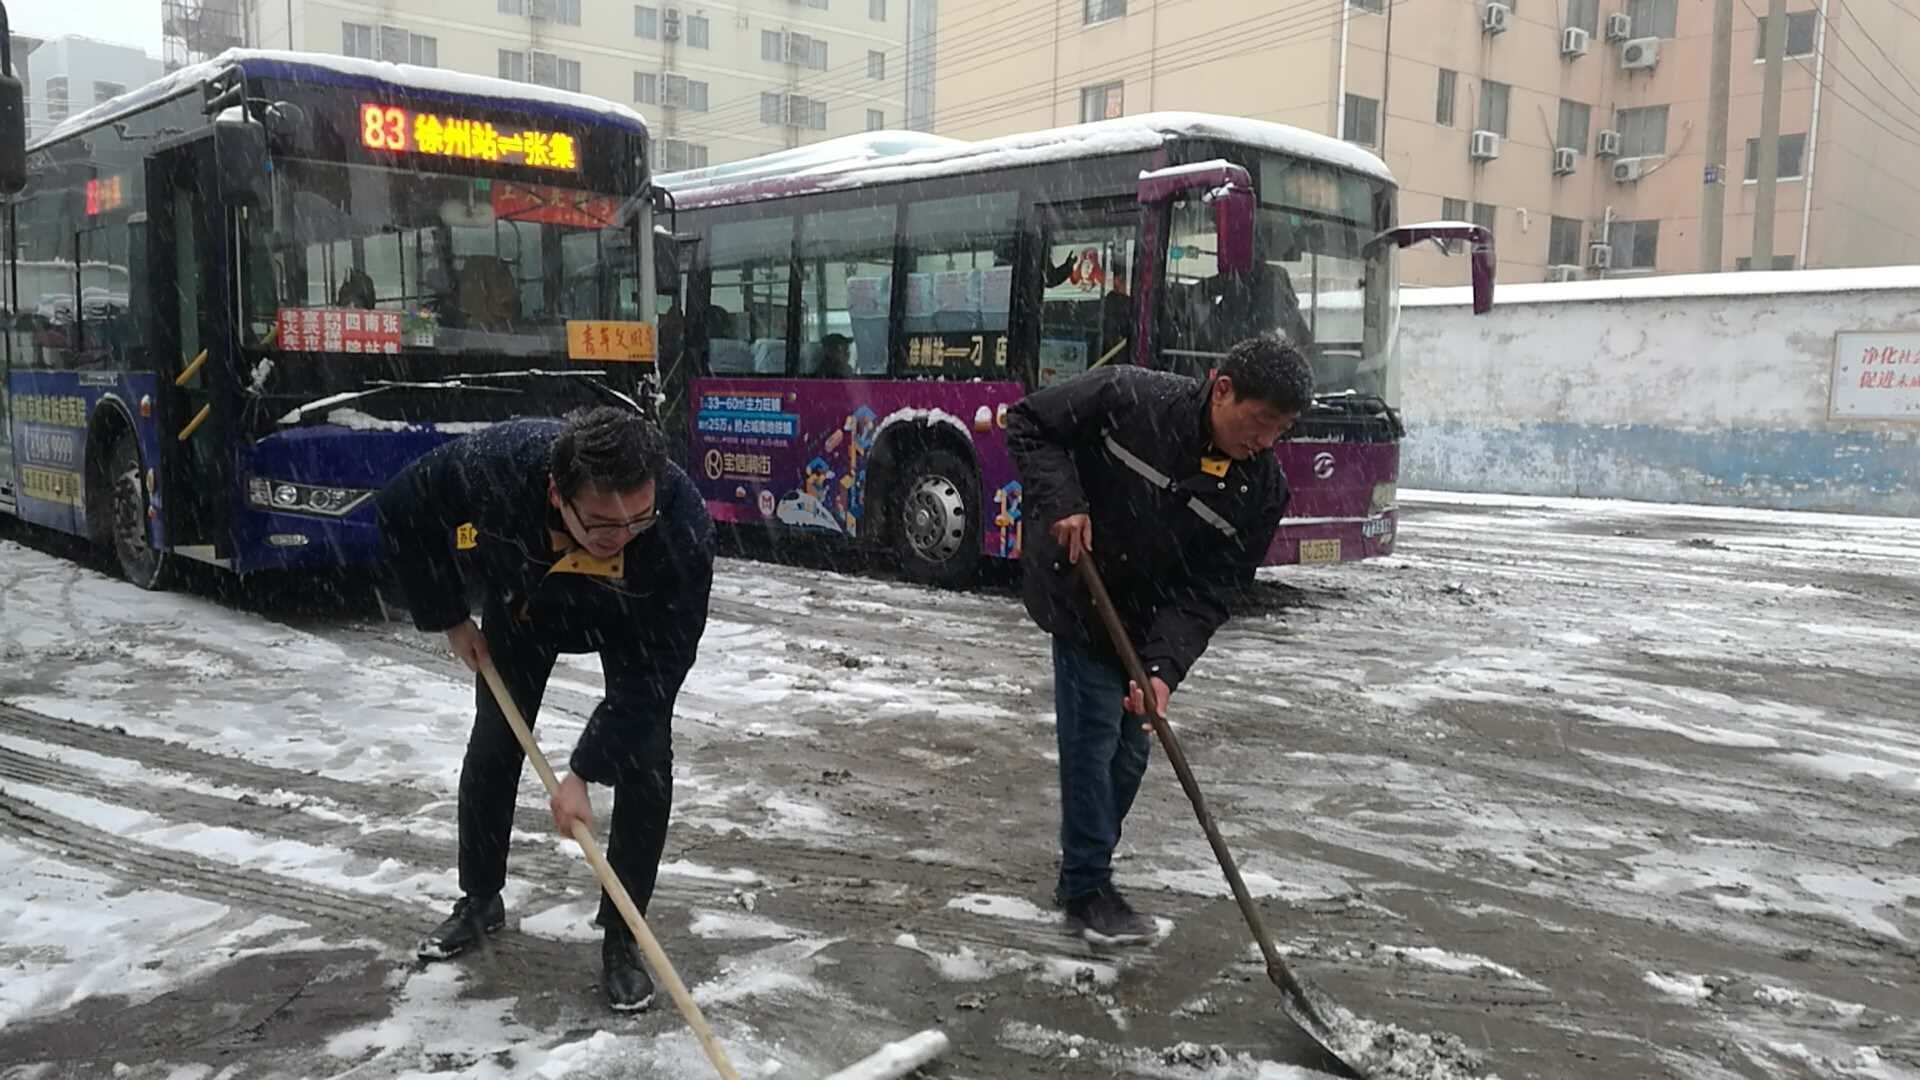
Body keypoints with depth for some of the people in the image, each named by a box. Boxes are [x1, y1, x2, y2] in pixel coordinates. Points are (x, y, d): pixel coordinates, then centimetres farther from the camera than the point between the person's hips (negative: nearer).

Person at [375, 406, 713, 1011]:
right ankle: (480, 900, 31)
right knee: (492, 748, 6)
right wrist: (447, 620, -11)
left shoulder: (683, 525, -44)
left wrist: (583, 772, -29)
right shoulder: (495, 464, -41)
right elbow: (401, 514, -17)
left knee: (645, 763, -12)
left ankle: (620, 938, 5)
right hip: (522, 599, 2)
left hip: (630, 617, -1)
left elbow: (651, 675, -32)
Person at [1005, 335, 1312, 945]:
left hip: (1153, 621, 5)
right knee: (1094, 736, -5)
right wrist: (1061, 502, -25)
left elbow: (1209, 593, -15)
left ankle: (1083, 871, 31)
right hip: (1080, 596, -4)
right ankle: (1087, 890, 10)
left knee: (1129, 754, 11)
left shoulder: (1263, 490, -13)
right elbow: (1029, 423, -12)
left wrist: (1164, 666, -27)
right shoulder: (1127, 398, -23)